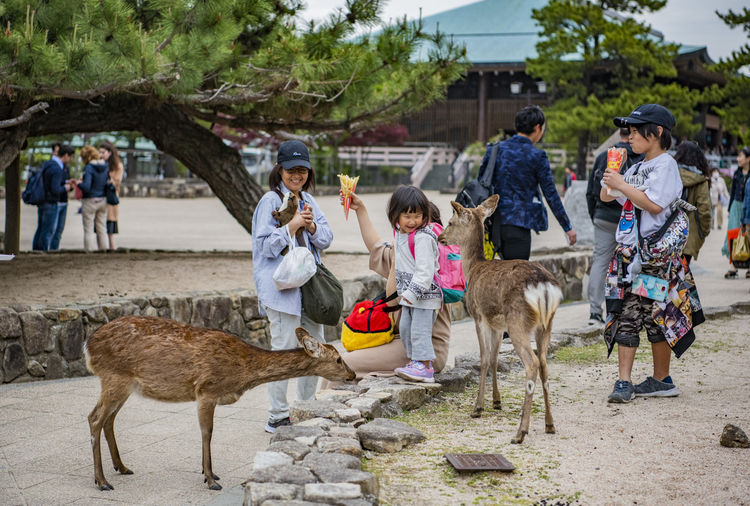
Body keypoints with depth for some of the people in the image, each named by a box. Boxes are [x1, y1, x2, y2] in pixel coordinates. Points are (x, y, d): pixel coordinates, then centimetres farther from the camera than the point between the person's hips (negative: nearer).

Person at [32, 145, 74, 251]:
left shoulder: (47, 164, 9)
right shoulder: (57, 169, -20)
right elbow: (55, 190, -24)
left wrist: (65, 182, 16)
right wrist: (65, 188, -6)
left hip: (41, 201, 9)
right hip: (51, 203, -9)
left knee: (40, 230, 14)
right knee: (48, 231, -1)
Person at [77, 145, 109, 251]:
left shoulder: (89, 168, -16)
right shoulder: (105, 166, 4)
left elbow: (86, 187, -24)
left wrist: (79, 183, -4)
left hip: (90, 200, -6)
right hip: (103, 201, 6)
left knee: (88, 230, 2)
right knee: (102, 229, 13)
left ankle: (89, 250, 2)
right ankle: (103, 249, 15)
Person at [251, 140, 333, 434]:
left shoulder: (309, 200, 13)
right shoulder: (270, 201, -7)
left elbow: (326, 239, 10)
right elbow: (265, 246, -11)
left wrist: (312, 226, -9)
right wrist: (292, 225, -20)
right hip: (281, 286, -7)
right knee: (284, 350, -5)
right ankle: (277, 417, 4)